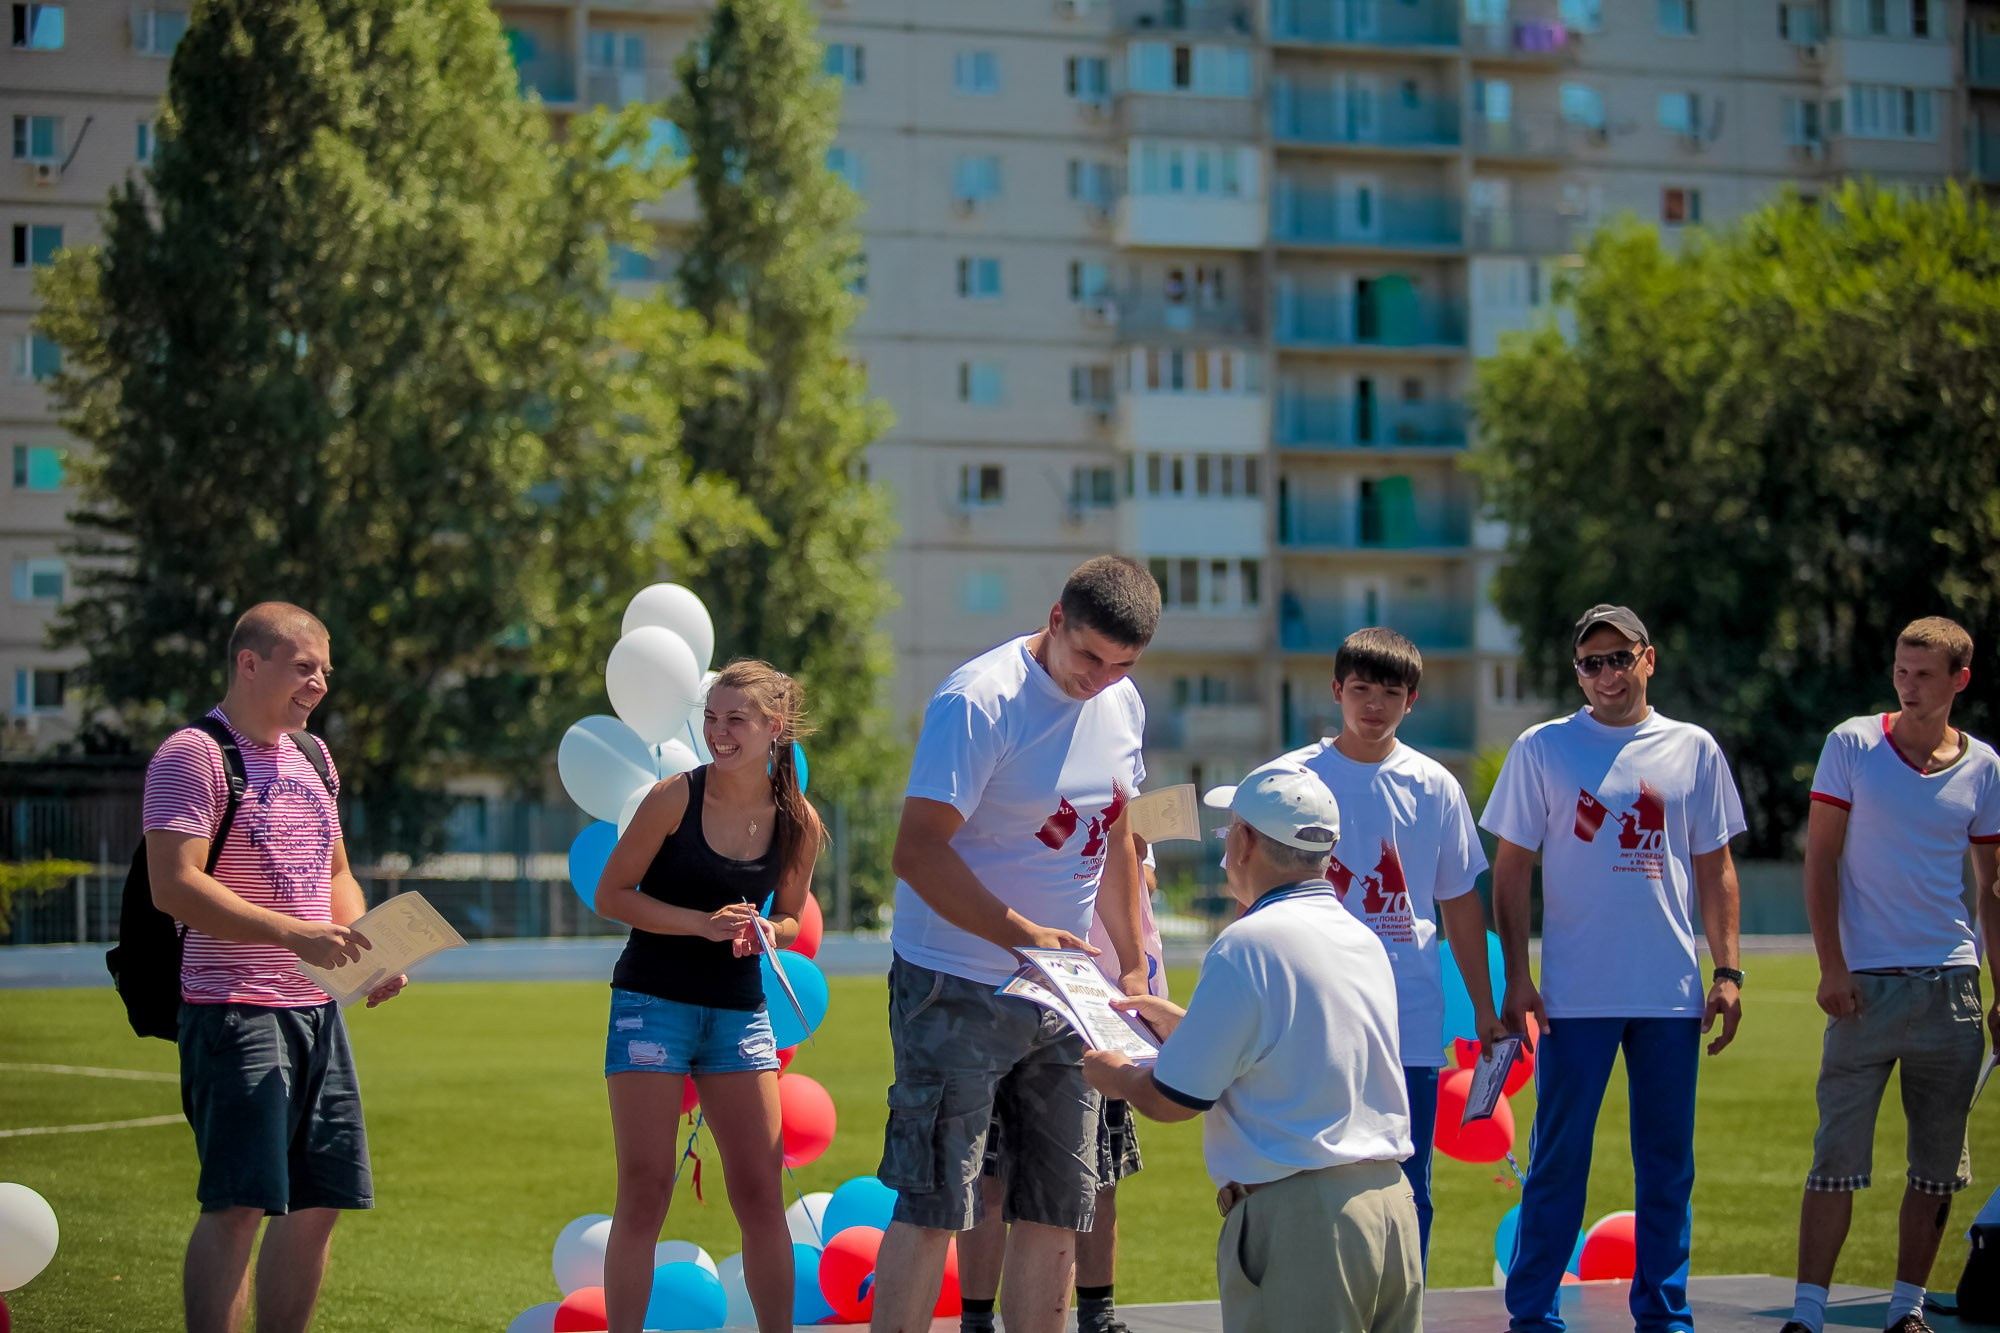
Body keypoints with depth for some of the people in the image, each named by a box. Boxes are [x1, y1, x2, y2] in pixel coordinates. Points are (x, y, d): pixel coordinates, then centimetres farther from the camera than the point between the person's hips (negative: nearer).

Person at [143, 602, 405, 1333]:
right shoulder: (193, 755, -9)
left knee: (317, 1203, 8)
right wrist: (297, 935, -23)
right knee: (238, 1203, -13)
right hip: (234, 1009, -8)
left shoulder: (311, 756, 17)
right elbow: (173, 887, -18)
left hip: (317, 1008, 8)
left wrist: (365, 948, 4)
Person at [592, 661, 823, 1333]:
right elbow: (611, 894, -5)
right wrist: (704, 923, -16)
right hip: (653, 1001, -3)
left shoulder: (799, 823, 0)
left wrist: (765, 932, -10)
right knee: (644, 1192, -4)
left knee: (761, 1192, 2)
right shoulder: (675, 798, -9)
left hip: (740, 1010, 3)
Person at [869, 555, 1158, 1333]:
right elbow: (917, 852, -22)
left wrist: (1134, 967, 19)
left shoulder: (1122, 707, 7)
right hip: (957, 990, -7)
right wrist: (1023, 934, -30)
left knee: (1060, 1204, 8)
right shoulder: (980, 702, -16)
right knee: (934, 1204, -7)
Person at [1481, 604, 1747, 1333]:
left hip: (1673, 993, 3)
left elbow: (1714, 869, 12)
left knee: (1667, 1163, 8)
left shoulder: (1694, 750, 8)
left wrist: (1728, 972, 5)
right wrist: (1516, 979, -6)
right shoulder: (1542, 748, 1)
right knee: (1558, 1162, 0)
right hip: (1577, 994, -2)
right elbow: (1510, 871, 2)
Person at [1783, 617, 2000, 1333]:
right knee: (1838, 1156, -6)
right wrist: (1832, 965, -8)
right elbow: (1820, 860, 1)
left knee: (1939, 1164, 5)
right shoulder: (1852, 744, 1)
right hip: (1864, 980, -3)